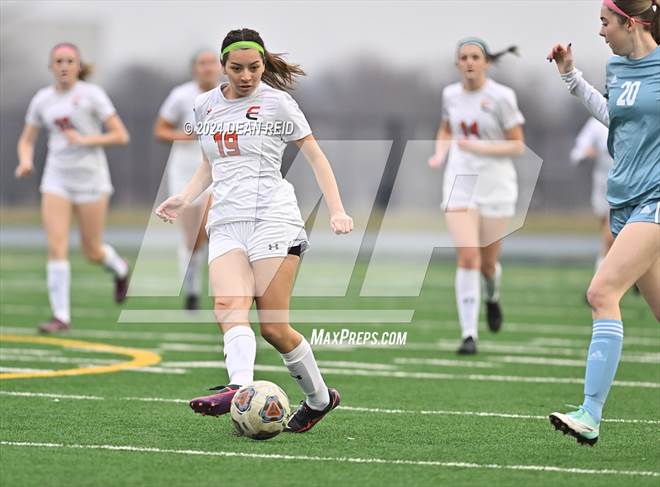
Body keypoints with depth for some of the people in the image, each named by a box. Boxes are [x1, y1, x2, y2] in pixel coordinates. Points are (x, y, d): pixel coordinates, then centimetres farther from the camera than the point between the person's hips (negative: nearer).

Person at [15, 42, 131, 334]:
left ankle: (119, 269, 42)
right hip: (57, 181, 3)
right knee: (56, 247, -12)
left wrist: (84, 140, -19)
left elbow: (121, 136, -9)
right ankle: (61, 316, -9)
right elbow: (27, 140, 14)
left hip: (91, 180, -3)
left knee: (92, 253, 6)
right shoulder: (42, 99, 6)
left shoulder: (91, 94, -7)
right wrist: (25, 161, -7)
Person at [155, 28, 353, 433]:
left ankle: (319, 397, 7)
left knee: (273, 327, -10)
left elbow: (315, 156, 7)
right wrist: (184, 200, 11)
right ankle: (241, 390, -41)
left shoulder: (276, 102, 2)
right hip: (225, 223, 4)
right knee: (229, 309, -22)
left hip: (272, 216, -4)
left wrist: (337, 210, -3)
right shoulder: (205, 106, 16)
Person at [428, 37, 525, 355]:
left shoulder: (501, 96, -10)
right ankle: (469, 335, -11)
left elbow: (518, 146, -8)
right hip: (459, 183, 2)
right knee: (467, 258, -14)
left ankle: (493, 296, 47)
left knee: (487, 263, 9)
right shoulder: (451, 94, 4)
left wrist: (481, 148, -21)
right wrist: (440, 154, 2)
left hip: (496, 186, -2)